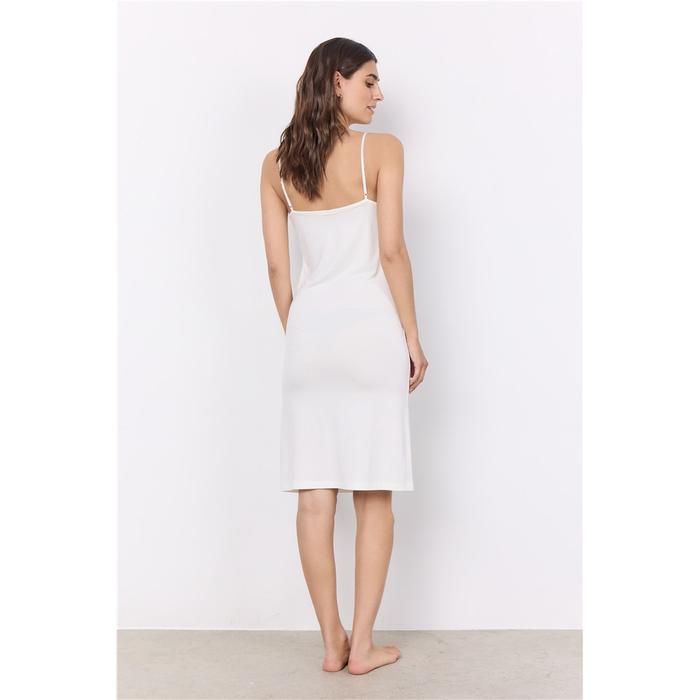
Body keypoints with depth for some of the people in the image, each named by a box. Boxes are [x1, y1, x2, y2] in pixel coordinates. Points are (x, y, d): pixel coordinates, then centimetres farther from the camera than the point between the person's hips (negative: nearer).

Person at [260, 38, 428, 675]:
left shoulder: (276, 163, 8)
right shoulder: (381, 149, -4)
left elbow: (278, 265, 7)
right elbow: (392, 251, -9)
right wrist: (413, 338, -2)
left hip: (310, 329, 4)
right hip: (369, 325, -4)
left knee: (315, 494, 6)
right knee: (373, 495, 5)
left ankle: (332, 642, 16)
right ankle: (363, 644, 12)